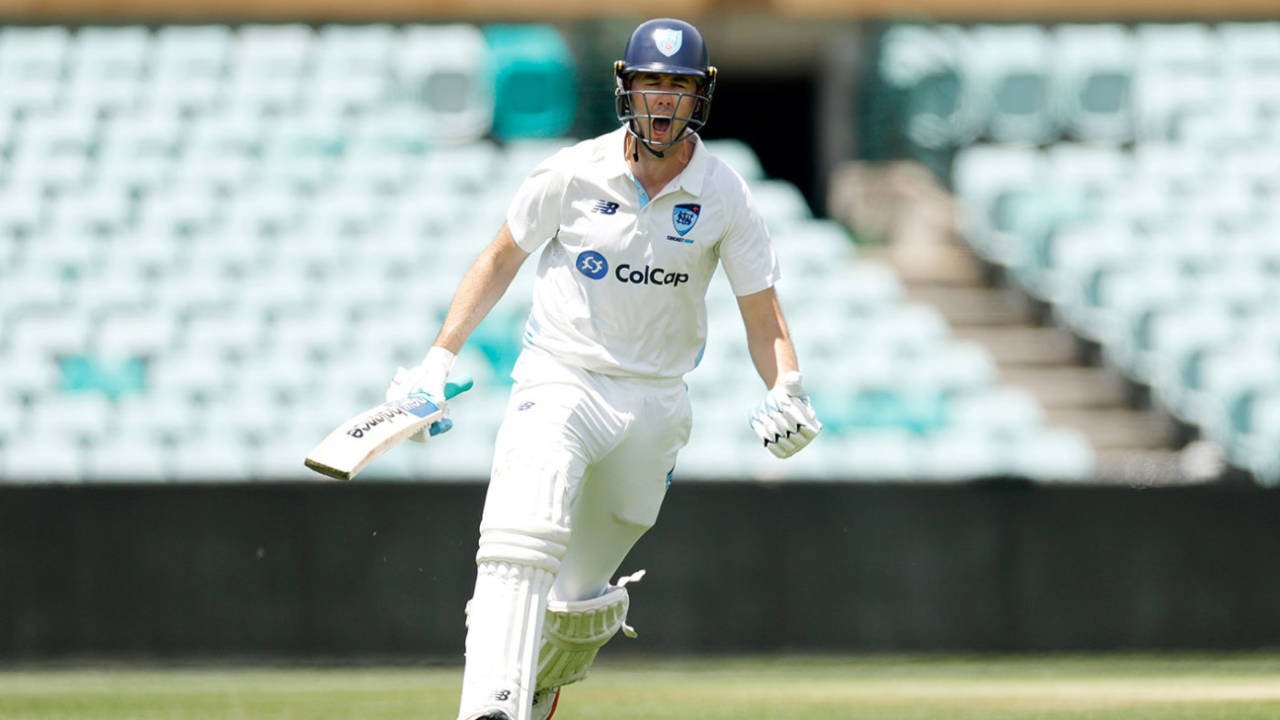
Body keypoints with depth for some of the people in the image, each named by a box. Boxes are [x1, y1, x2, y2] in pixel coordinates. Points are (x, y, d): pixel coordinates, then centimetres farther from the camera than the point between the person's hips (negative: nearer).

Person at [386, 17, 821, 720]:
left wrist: (785, 390, -21)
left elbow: (763, 319, -1)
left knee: (579, 599, 7)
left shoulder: (724, 197, -4)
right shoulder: (574, 173, -6)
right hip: (560, 383, -2)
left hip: (655, 402, 2)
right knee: (522, 538, -27)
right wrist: (439, 358, 2)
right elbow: (502, 258, 8)